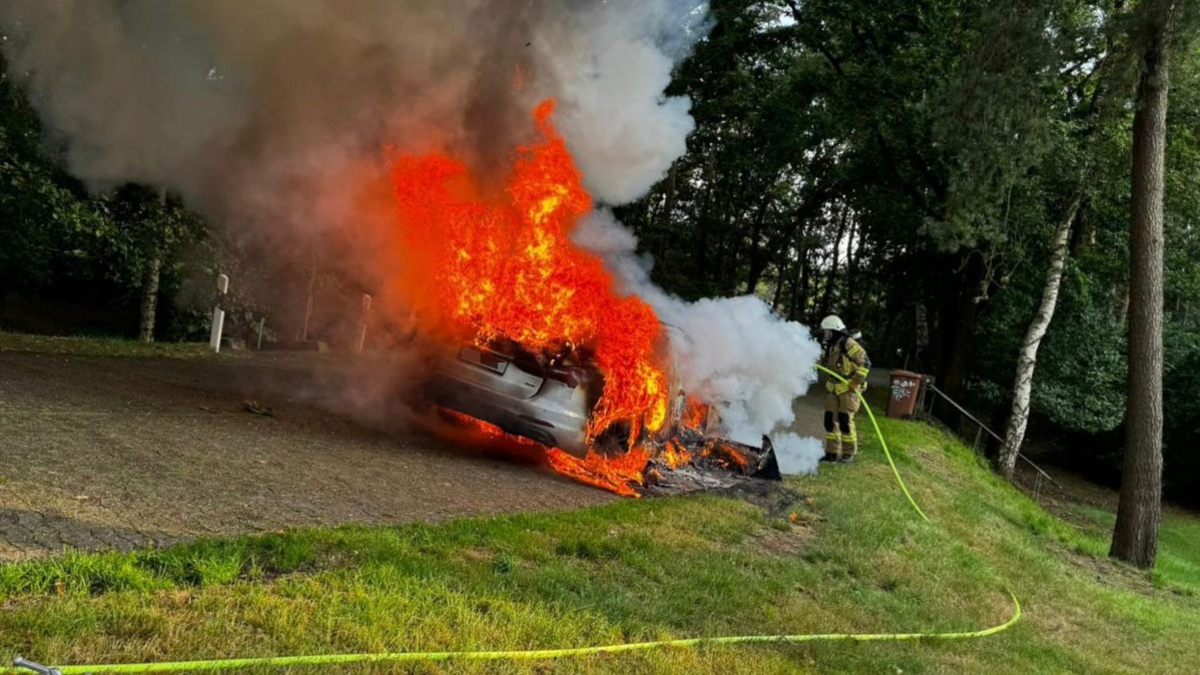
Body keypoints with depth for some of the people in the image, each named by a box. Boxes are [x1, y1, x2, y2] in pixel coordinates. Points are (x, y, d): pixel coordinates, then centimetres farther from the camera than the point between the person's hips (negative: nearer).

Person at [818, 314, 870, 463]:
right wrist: (823, 350, 0)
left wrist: (856, 382, -17)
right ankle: (832, 452, 13)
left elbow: (865, 362, -16)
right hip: (833, 388, 8)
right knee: (830, 419, 5)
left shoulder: (848, 344, -15)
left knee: (845, 420, -8)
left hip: (848, 388, -8)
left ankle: (849, 453, 5)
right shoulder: (831, 346, 11)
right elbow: (825, 365, 17)